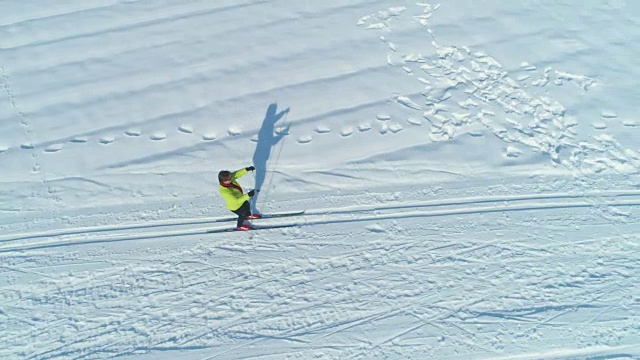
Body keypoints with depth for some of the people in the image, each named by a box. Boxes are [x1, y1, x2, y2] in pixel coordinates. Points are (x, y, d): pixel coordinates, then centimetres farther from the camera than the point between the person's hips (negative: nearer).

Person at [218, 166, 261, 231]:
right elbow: (236, 201, -47)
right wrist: (248, 195, -53)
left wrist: (247, 169, -30)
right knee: (242, 215, 21)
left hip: (241, 199, 7)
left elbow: (238, 173, -15)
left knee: (247, 206, 33)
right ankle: (240, 226, 54)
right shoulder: (224, 191, -47)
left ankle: (248, 215, 68)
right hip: (235, 206, -7)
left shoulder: (230, 178, -28)